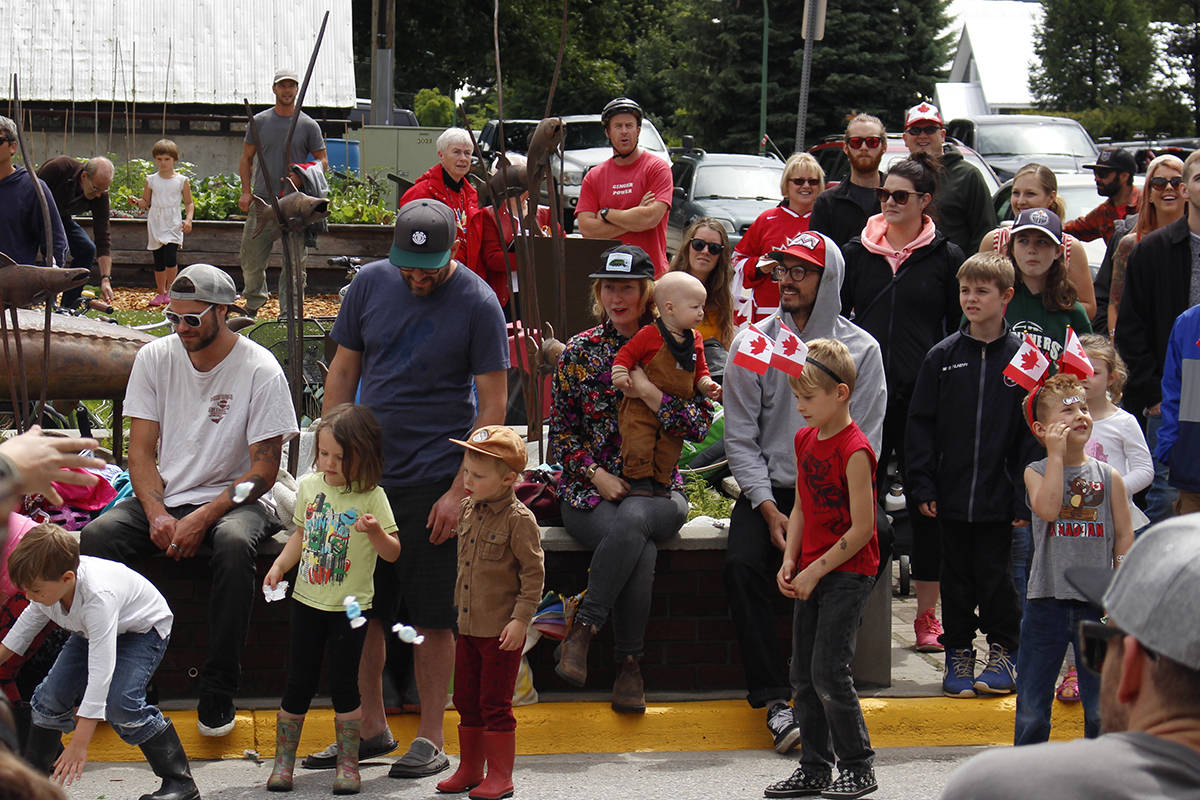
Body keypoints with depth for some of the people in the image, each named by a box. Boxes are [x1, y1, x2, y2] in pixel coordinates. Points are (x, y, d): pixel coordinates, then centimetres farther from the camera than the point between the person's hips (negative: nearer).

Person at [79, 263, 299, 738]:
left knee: (233, 544, -38)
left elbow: (264, 470, -10)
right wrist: (157, 514, -15)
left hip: (232, 498, -3)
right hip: (163, 497, 3)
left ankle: (217, 691, -27)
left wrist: (202, 519, -21)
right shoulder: (155, 358, 3)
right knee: (96, 537, -26)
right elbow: (141, 449, 3)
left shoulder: (261, 371, -9)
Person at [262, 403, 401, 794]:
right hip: (308, 601, 3)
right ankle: (282, 762, 17)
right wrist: (280, 565, 2)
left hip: (349, 607, -3)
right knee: (298, 684, 7)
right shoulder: (309, 486, 2)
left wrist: (375, 531, -29)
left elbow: (392, 553, -10)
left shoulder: (372, 498, -11)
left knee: (344, 685, 1)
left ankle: (348, 765, 13)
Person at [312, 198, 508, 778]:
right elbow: (343, 372, 12)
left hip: (435, 481, -4)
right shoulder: (370, 284, 3)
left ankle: (431, 740, 10)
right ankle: (371, 728, 22)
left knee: (432, 615, 0)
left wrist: (460, 491, -12)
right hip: (366, 470, 4)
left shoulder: (477, 304, -8)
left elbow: (492, 405, -7)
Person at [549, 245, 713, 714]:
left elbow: (700, 425, 0)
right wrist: (597, 475, -8)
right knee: (639, 545, -34)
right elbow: (561, 430, 7)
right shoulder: (580, 351, 8)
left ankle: (583, 628, -29)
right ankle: (628, 663, -24)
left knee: (632, 520, -37)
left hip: (657, 491, 0)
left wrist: (650, 393, -13)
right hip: (590, 489, 0)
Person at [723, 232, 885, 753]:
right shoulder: (753, 343, 3)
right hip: (768, 491, 1)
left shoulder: (860, 349, 1)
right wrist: (769, 510, -10)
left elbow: (863, 445, -1)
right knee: (742, 567, -26)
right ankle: (774, 699, -20)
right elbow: (740, 437, 2)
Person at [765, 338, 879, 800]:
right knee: (803, 675, 10)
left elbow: (862, 528, -18)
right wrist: (790, 562, 2)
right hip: (812, 573, 8)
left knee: (828, 672, -10)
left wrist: (815, 571, -15)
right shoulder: (804, 439, 9)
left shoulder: (854, 450, -17)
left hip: (848, 573, -8)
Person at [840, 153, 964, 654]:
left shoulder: (946, 258, 5)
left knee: (927, 501, 3)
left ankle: (927, 613, 11)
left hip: (924, 397, -2)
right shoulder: (857, 252, 10)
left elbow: (960, 330, 6)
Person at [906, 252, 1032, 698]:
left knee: (994, 574, 4)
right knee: (957, 576, 10)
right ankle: (958, 654, 21)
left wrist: (1024, 495, -6)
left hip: (998, 496, -2)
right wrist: (922, 485, -3)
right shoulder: (942, 357, 3)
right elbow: (921, 424, 4)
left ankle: (1002, 652, 19)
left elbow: (1030, 431, -1)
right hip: (951, 494, 2)